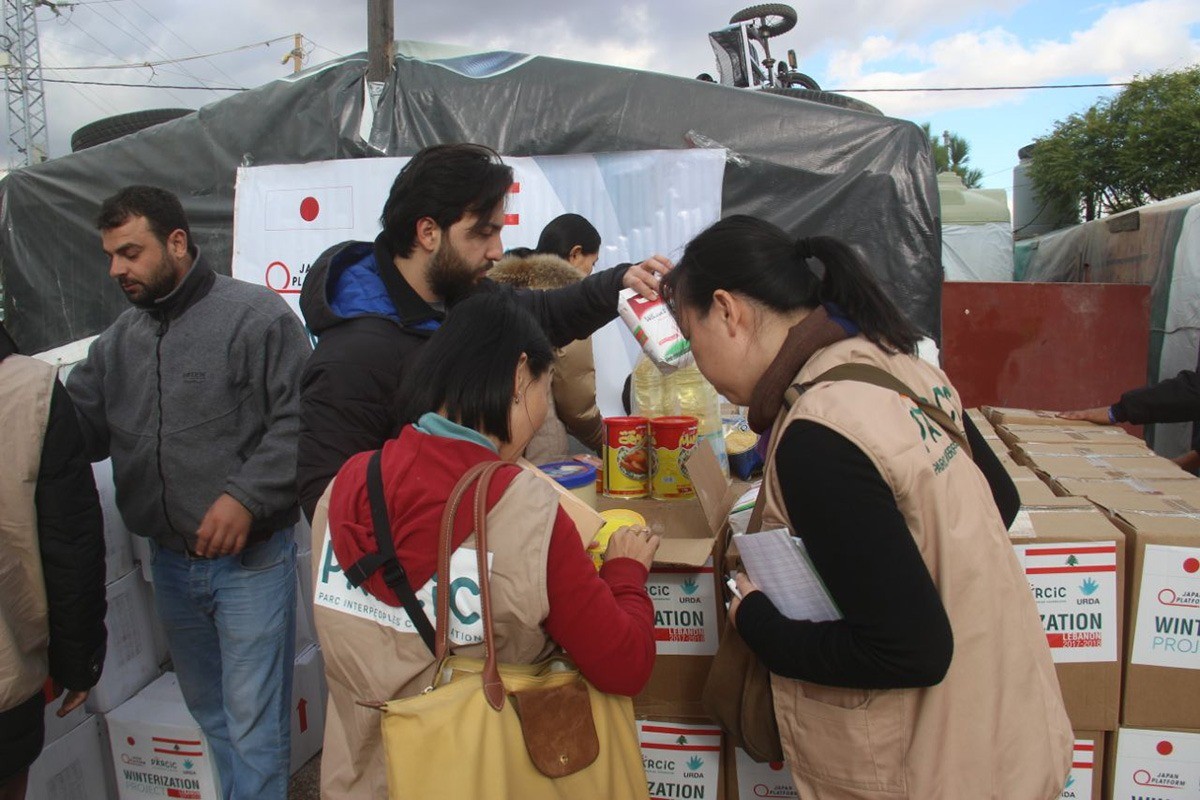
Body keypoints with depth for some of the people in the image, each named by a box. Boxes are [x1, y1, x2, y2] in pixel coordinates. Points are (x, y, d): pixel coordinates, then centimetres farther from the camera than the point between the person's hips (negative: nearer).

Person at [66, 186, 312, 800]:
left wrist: (245, 497, -24)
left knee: (253, 721, 2)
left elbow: (296, 420, -18)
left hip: (250, 558, -7)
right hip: (170, 560, 7)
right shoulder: (119, 339, 10)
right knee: (207, 707, 21)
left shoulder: (255, 316, -12)